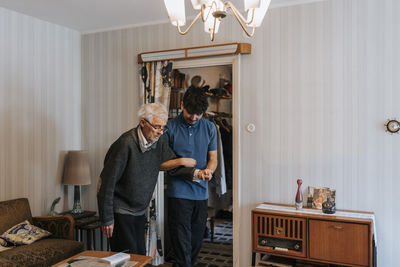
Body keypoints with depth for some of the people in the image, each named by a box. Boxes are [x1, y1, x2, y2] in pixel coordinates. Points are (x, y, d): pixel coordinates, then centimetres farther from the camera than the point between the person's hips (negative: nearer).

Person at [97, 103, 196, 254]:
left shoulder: (159, 140, -3)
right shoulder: (126, 144, -24)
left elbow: (161, 164, 12)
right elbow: (107, 182, -21)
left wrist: (181, 161, -10)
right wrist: (106, 219, -17)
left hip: (139, 210, 7)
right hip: (120, 211, -7)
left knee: (141, 256, 13)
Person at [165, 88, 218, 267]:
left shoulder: (209, 128, 6)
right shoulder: (170, 127, -5)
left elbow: (213, 158, 10)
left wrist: (208, 171, -13)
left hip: (201, 192, 4)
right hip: (178, 192, -4)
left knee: (196, 242, 14)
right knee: (182, 243, -4)